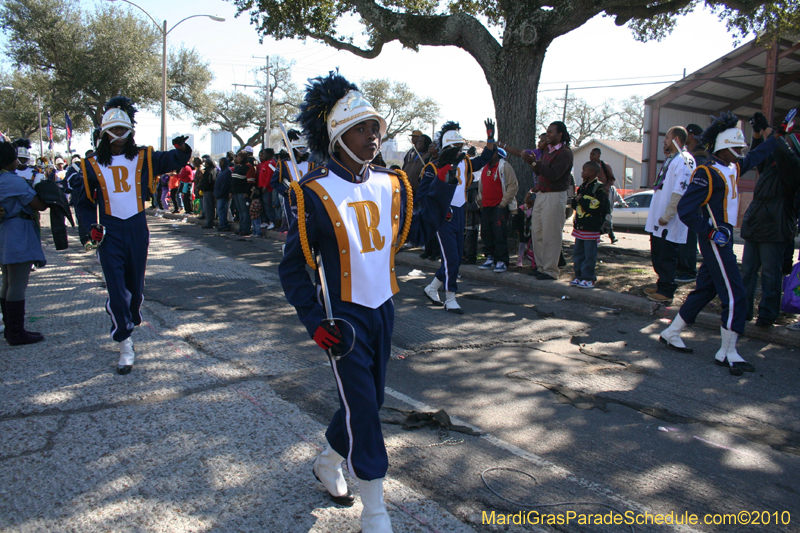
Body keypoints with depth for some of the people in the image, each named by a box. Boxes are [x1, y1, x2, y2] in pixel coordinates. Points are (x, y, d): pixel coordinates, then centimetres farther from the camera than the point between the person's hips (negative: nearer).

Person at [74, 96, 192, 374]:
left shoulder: (144, 157, 5)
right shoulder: (93, 164, 6)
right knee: (116, 288, -8)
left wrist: (181, 149, -27)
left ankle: (128, 325, 35)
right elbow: (85, 202, 12)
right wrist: (91, 226, -4)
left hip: (137, 229, 1)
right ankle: (125, 345, -4)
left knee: (135, 285, 12)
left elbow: (174, 161, -4)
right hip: (110, 233, -1)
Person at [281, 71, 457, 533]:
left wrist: (444, 184, 6)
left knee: (368, 398, 17)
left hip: (383, 309, 6)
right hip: (343, 316, -6)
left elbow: (418, 229, 16)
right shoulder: (315, 193, -13)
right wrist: (313, 320, -15)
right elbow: (294, 265, -8)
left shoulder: (391, 186, 3)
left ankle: (330, 462, 43)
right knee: (362, 406, -4)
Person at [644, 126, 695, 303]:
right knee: (657, 257, 16)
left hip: (670, 224, -10)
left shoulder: (683, 161, -15)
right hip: (658, 221, 10)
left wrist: (666, 217, -22)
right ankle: (662, 287, 27)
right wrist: (658, 216, 18)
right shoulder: (671, 159, 17)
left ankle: (666, 292, 5)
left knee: (667, 258, -3)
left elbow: (680, 193, -22)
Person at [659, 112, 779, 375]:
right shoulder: (708, 173, -17)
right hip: (716, 241, -10)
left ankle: (671, 333, 25)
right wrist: (710, 232, -20)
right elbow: (685, 209, -21)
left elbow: (755, 157, 32)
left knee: (705, 289, 15)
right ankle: (726, 354, 1)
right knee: (735, 295, -8)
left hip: (723, 239, 10)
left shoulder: (733, 168, 11)